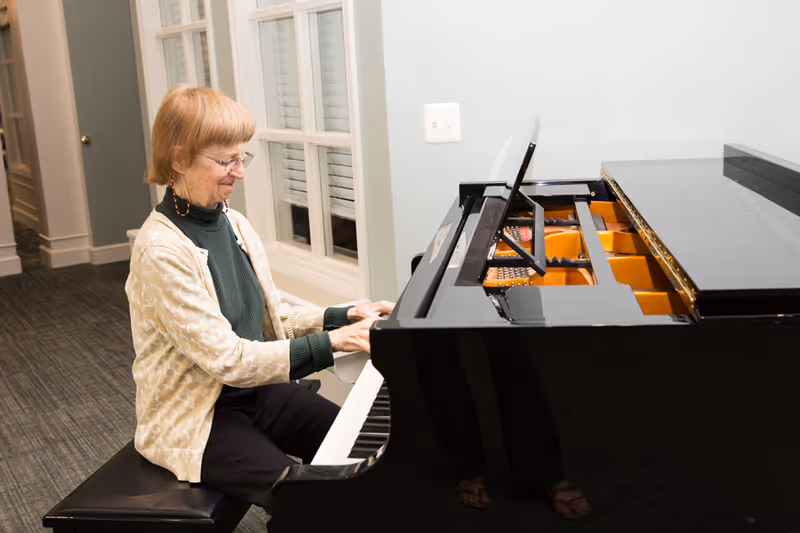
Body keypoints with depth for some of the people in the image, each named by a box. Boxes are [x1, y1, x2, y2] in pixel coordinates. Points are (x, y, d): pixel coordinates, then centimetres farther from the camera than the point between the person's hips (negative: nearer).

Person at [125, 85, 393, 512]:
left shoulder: (233, 224, 1)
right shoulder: (161, 251, -23)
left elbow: (274, 319, 8)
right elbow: (227, 359, -26)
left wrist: (346, 317, -7)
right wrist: (332, 342, -28)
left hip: (256, 389, 7)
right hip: (194, 419, -7)